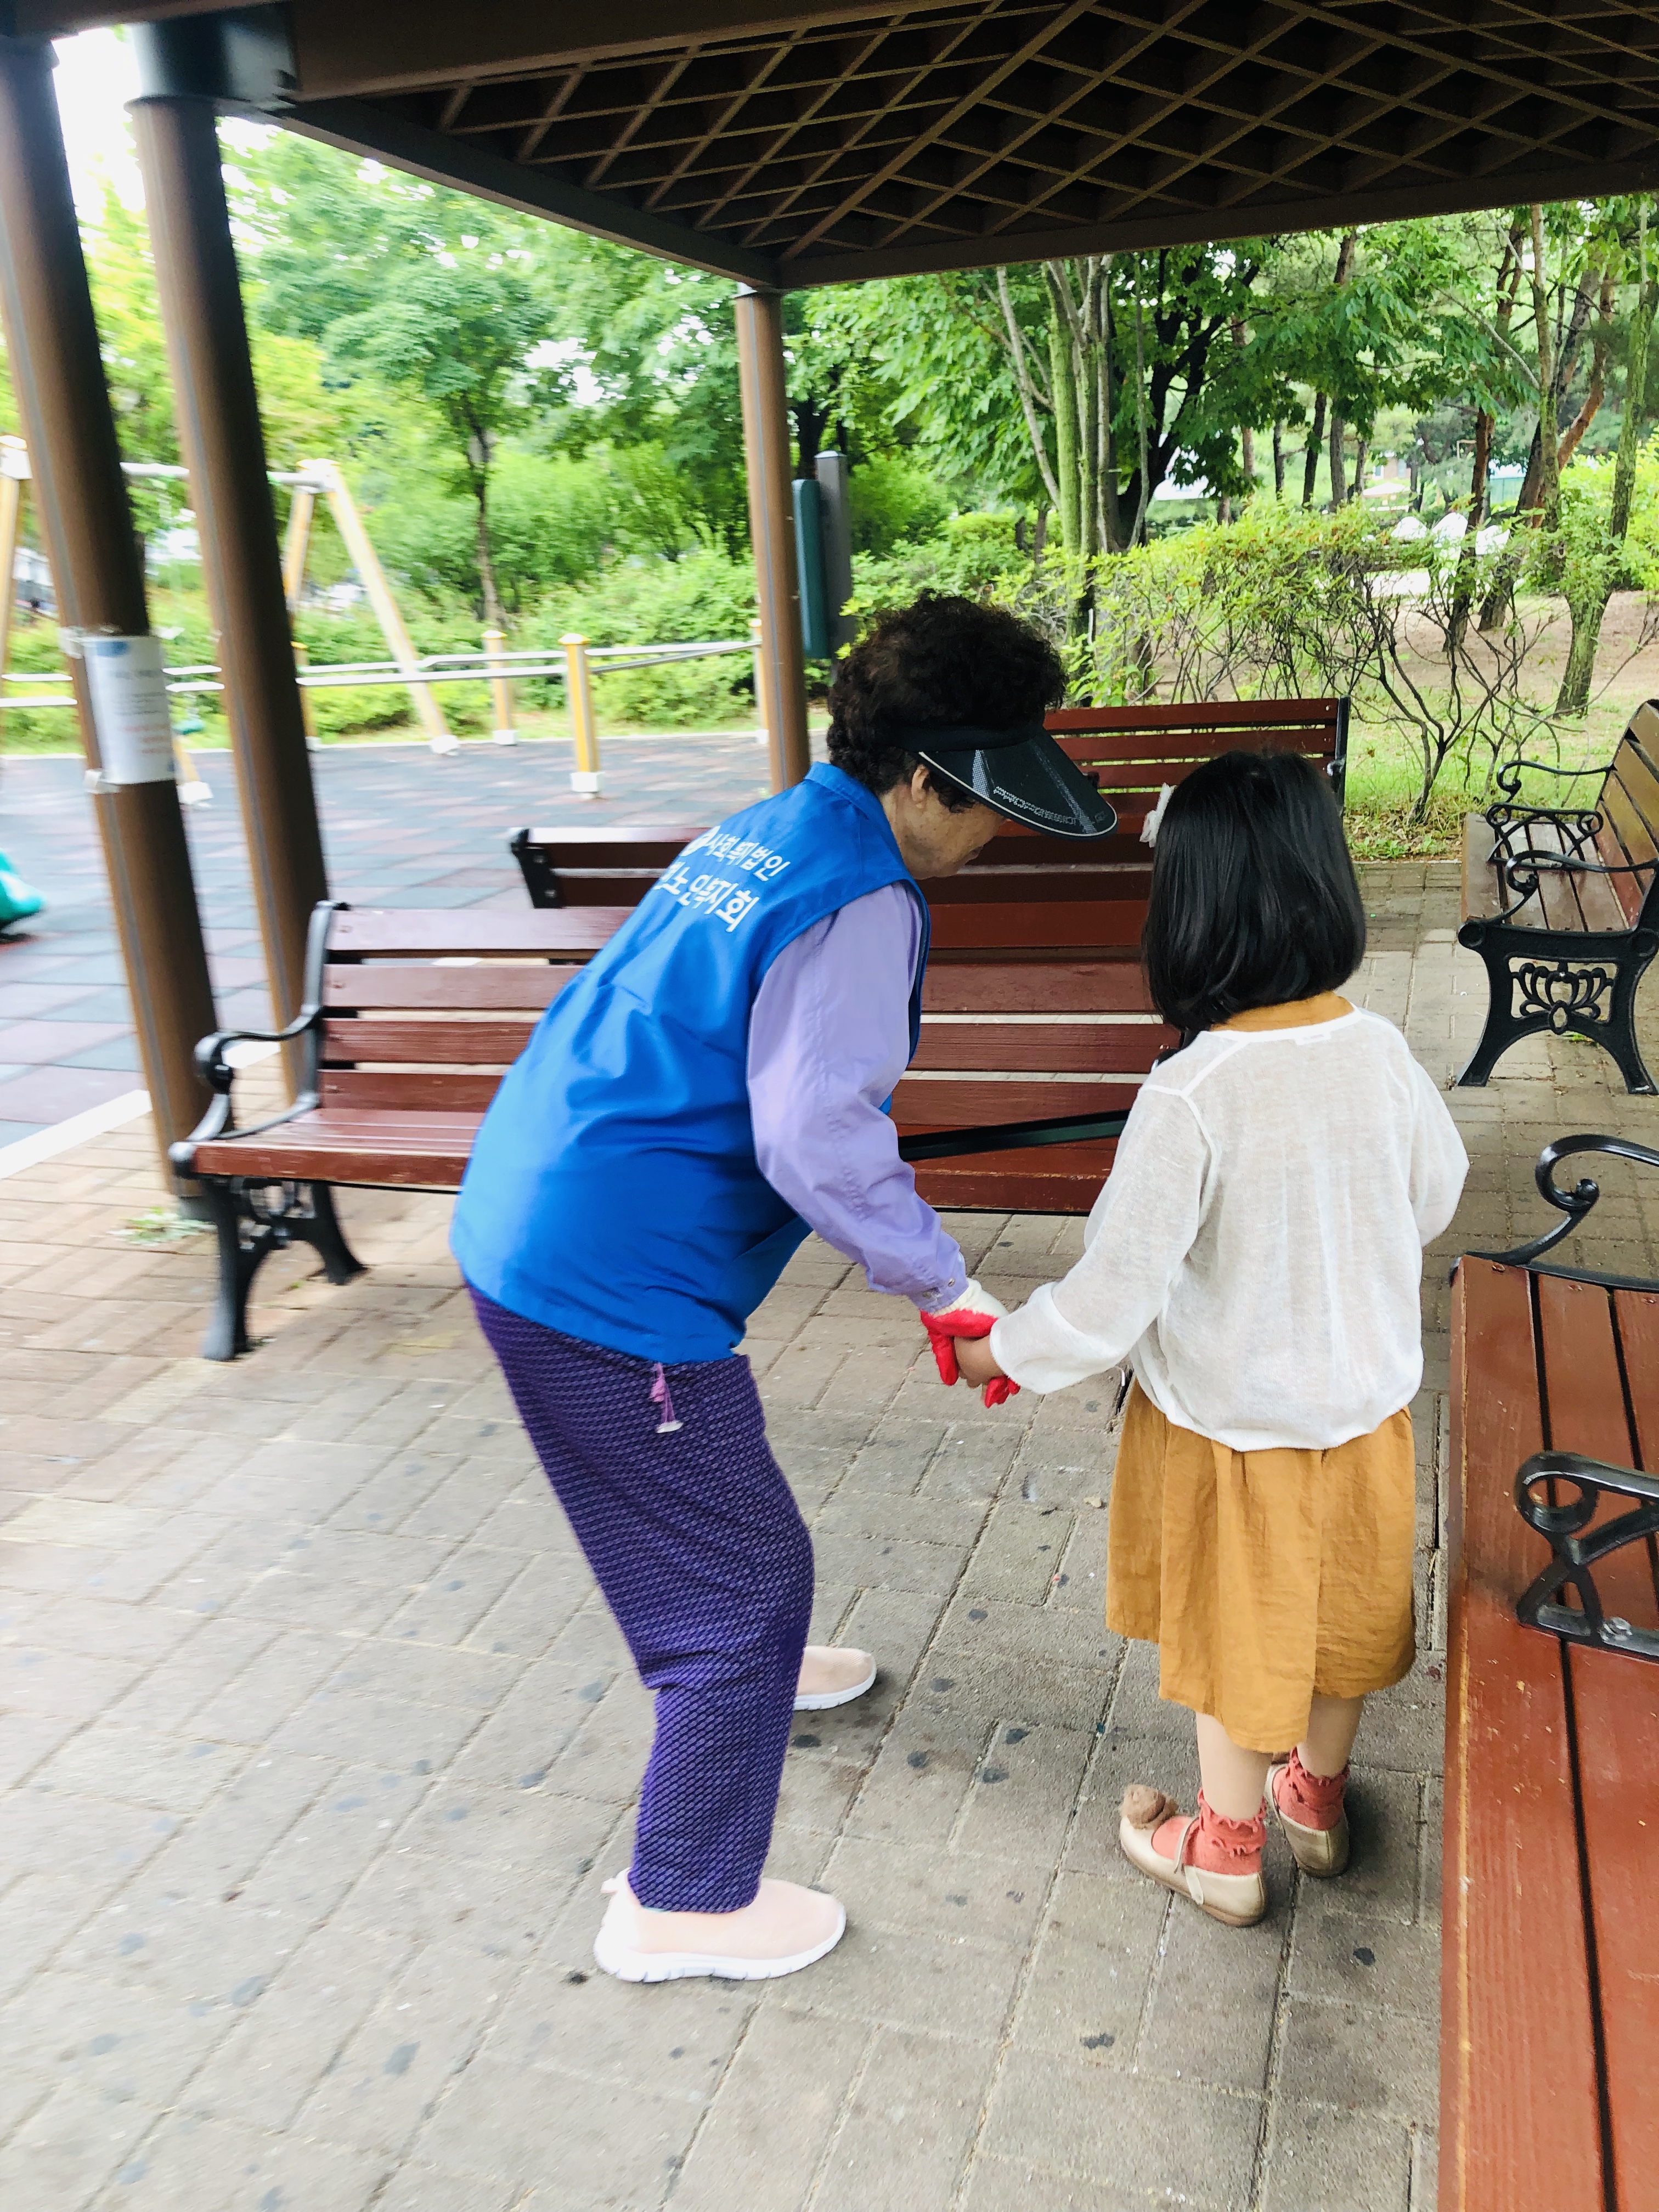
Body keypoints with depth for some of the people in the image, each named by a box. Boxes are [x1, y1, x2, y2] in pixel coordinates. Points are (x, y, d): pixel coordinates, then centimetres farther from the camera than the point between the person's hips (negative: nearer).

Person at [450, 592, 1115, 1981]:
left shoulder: (761, 834, 12)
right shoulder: (862, 902, -17)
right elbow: (818, 1140, -25)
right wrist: (946, 1283, -10)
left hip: (522, 1230, 10)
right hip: (611, 1293, -10)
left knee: (713, 1502, 31)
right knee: (746, 1570, 6)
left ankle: (744, 1667, 58)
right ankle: (684, 1907, 22)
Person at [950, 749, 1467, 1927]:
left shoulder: (1190, 1093, -30)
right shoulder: (1382, 1052, -13)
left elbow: (1113, 1297, -26)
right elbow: (1435, 1202, 5)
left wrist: (1001, 1352, -9)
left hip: (1232, 1426, -5)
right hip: (1366, 1402, 5)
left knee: (1235, 1639, 17)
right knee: (1338, 1612, 26)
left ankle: (1227, 1853, 38)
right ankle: (1318, 1798, 49)